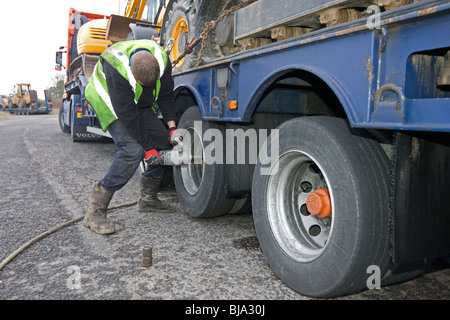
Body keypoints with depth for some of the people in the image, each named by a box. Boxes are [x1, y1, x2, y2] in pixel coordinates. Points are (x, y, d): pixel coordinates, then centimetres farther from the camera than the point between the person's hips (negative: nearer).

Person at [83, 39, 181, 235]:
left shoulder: (162, 59, -21)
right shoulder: (116, 69, -37)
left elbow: (165, 95, -6)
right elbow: (127, 115, -32)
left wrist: (172, 127, -14)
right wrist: (147, 148, -28)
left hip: (139, 103, 7)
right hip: (110, 102, -7)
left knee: (163, 141, -1)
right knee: (132, 149, -26)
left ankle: (148, 200, 13)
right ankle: (95, 212, -22)